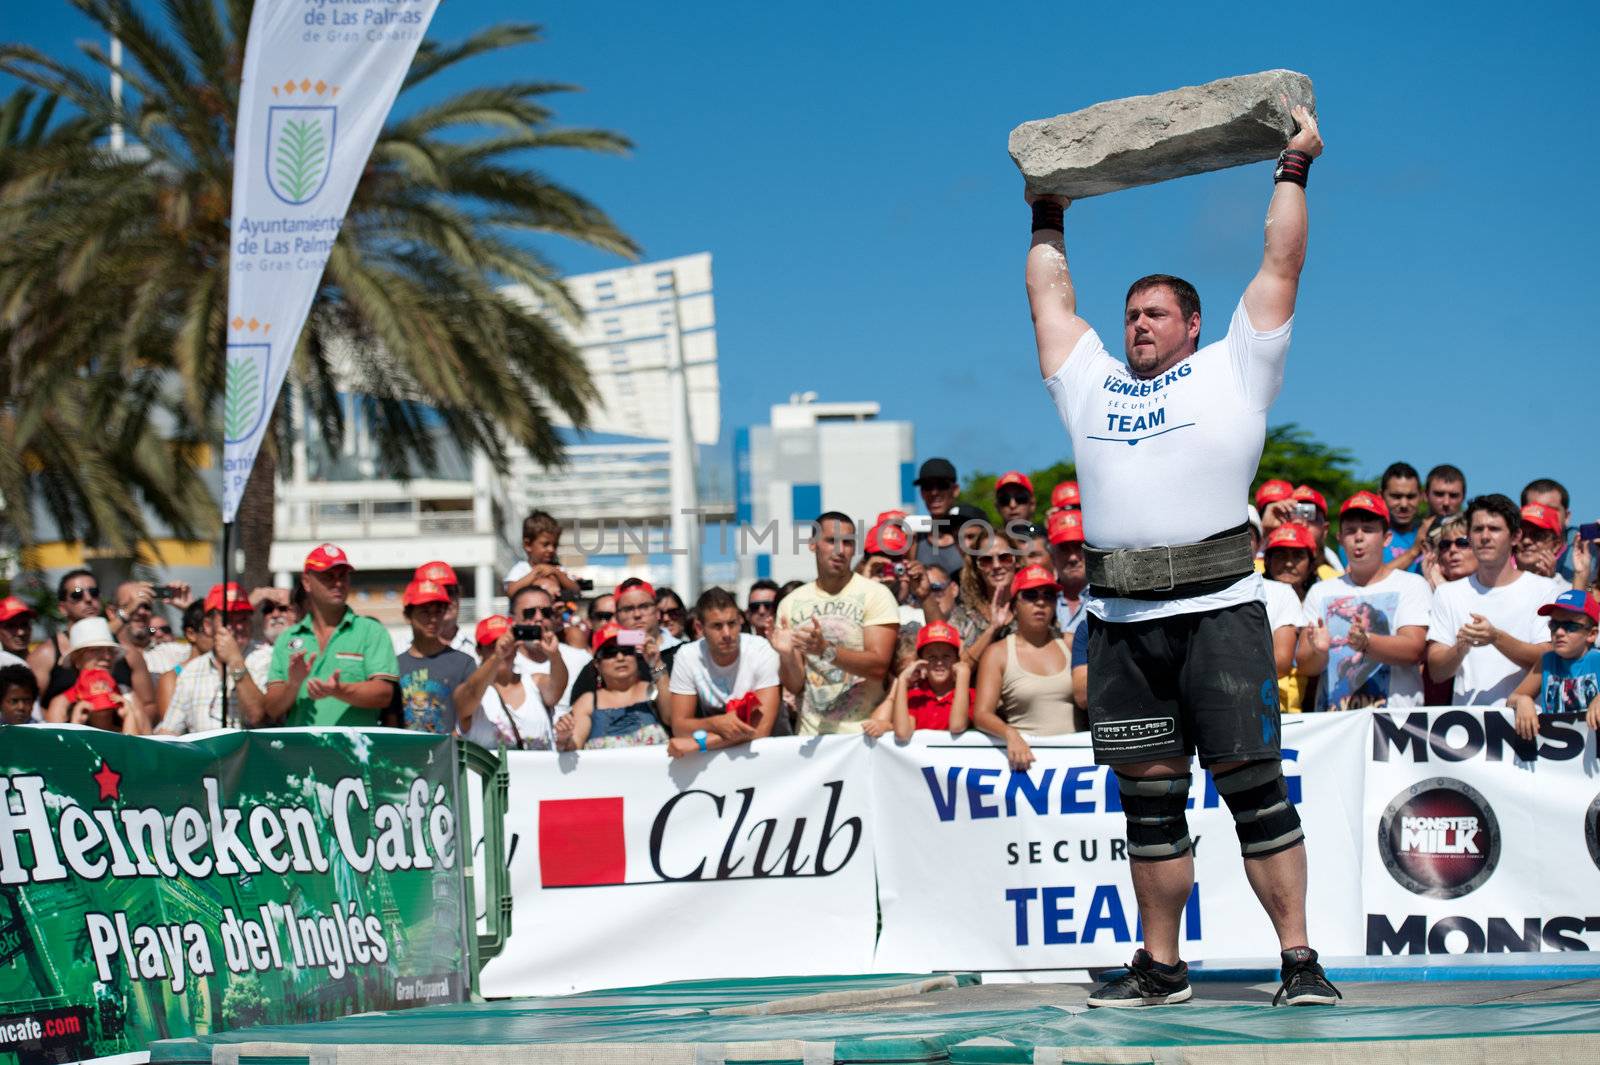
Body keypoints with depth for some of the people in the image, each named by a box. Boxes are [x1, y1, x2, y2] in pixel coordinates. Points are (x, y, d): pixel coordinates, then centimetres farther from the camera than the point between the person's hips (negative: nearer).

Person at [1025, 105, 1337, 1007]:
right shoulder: (1092, 383, 20)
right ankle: (1162, 967, 12)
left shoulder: (1231, 373, 9)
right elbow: (1052, 299, 31)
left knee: (1254, 788, -6)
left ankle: (1301, 961, -5)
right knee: (1150, 799, 7)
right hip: (1122, 622, 4)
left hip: (1216, 609, -4)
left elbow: (1281, 269, 9)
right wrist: (1048, 223, 38)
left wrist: (1294, 172, 12)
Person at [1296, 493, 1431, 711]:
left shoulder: (1412, 585, 9)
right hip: (1331, 716, 3)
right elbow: (1304, 666, 10)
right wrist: (1319, 650, -13)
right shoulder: (1320, 592, 18)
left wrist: (1365, 643, -22)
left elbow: (1413, 650, -6)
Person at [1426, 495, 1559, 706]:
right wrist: (1461, 648, -12)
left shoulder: (1544, 589, 6)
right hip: (1465, 711, 2)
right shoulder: (1448, 593, 14)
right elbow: (1436, 672, 8)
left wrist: (1496, 638, -16)